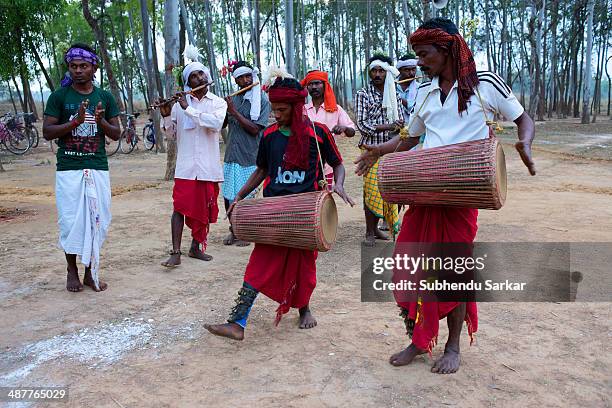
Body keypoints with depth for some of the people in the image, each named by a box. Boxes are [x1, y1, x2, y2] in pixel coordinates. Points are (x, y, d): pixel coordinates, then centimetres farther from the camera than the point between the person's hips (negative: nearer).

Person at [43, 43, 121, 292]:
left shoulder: (105, 98, 9)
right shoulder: (59, 97, 3)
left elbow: (116, 134, 9)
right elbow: (47, 132, -2)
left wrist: (101, 121, -11)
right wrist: (75, 121, -15)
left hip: (98, 169, 2)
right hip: (68, 169, -2)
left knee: (97, 221, 2)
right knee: (71, 221, 1)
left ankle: (90, 272, 15)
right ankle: (72, 271, 18)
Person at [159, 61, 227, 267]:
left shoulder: (218, 102, 5)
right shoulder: (179, 103, 7)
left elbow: (216, 123, -17)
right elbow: (171, 134, 10)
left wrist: (188, 109, -17)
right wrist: (166, 116, -8)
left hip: (209, 167, 1)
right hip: (185, 166, 0)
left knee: (205, 209, 8)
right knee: (180, 207, -7)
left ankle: (196, 247, 24)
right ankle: (175, 253, -5)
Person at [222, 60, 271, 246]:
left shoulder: (262, 100, -8)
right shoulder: (233, 99, 10)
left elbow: (254, 129, -16)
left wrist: (234, 111, -17)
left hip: (249, 157, -5)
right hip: (230, 156, 5)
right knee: (228, 197, 11)